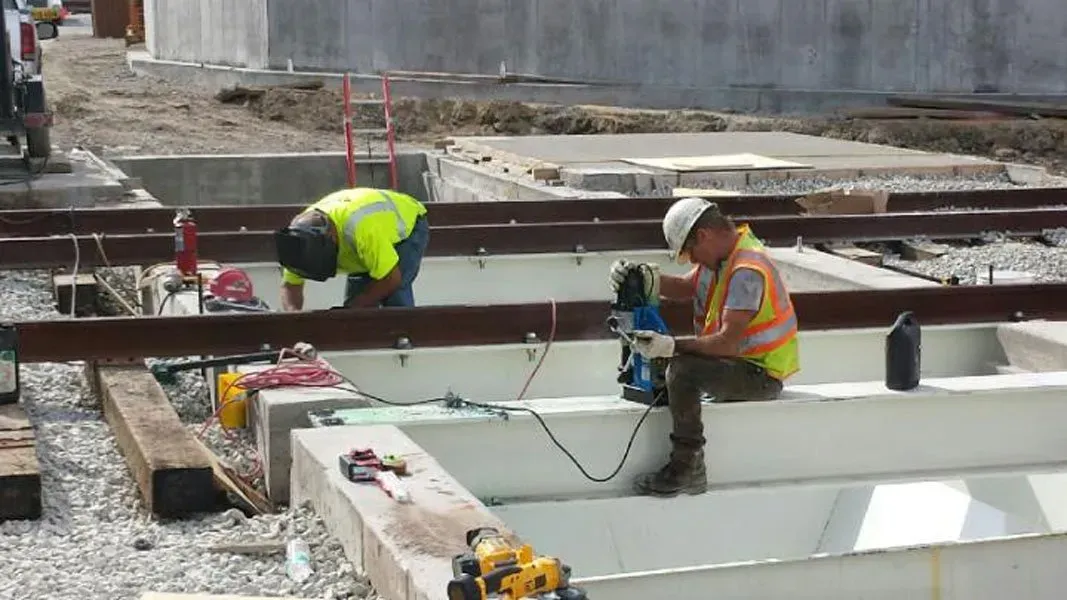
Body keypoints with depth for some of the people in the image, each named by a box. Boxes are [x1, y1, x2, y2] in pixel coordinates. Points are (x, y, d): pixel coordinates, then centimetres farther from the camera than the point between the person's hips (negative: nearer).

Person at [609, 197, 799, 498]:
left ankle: (688, 470, -23)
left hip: (762, 375, -11)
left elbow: (728, 342, -30)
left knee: (681, 369, -29)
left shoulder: (747, 271, -25)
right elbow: (686, 288, 11)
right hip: (740, 361, 11)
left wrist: (673, 346, -32)